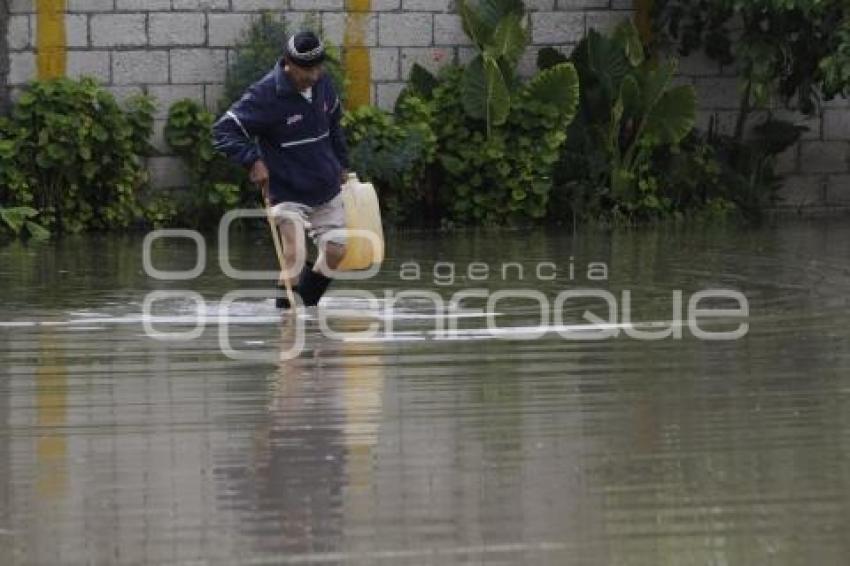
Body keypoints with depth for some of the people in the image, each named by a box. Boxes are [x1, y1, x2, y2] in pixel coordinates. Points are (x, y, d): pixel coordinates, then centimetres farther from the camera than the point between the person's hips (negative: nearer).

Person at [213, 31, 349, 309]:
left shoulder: (322, 84, 0)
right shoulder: (264, 95, -20)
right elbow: (223, 130, -19)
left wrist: (342, 163, 21)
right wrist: (253, 161, -30)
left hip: (327, 190, 6)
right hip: (288, 193, -6)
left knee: (335, 251, 6)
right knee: (294, 254, -20)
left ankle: (306, 308, 25)